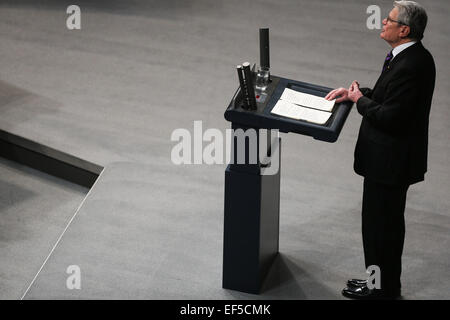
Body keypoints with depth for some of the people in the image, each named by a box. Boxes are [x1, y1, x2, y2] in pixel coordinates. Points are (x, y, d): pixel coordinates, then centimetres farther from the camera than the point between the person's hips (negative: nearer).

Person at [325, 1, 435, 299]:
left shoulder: (410, 66, -27)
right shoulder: (415, 56, 6)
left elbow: (389, 117, -28)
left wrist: (359, 100, -13)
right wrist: (356, 92, 6)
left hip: (390, 160, -10)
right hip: (393, 155, 10)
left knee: (382, 222, 4)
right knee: (386, 221, 21)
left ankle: (384, 288, 18)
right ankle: (385, 282, 34)